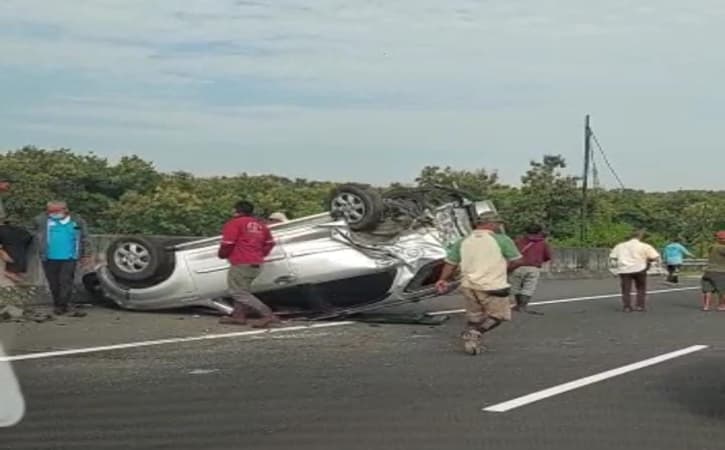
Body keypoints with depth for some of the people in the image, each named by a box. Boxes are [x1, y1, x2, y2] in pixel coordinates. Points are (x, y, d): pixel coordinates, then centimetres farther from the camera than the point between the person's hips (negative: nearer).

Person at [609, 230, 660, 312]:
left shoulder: (620, 246, 13)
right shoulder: (645, 246, 3)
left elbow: (612, 258, 12)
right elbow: (655, 257, -4)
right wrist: (647, 260, 13)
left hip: (624, 270, 2)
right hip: (639, 269, -2)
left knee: (626, 290, 8)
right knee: (641, 289, 14)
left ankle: (626, 307, 5)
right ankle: (640, 306, 11)